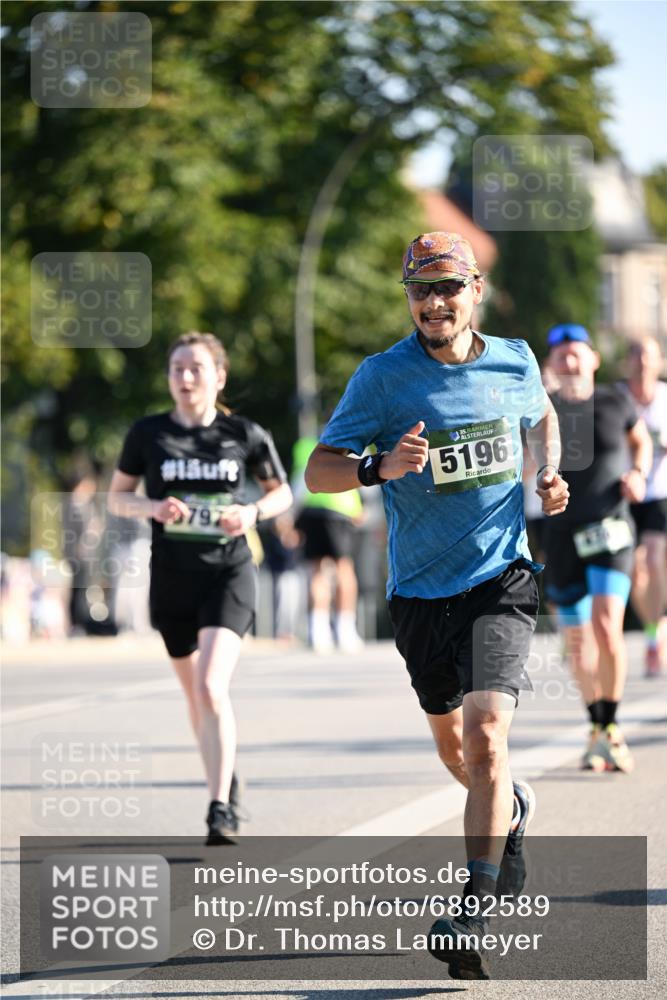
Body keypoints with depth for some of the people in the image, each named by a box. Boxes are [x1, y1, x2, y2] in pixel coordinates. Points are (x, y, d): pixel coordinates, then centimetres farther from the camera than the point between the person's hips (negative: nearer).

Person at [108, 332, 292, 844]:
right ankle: (226, 780, 38)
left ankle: (221, 809, -19)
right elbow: (117, 496, 8)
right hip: (172, 577, 3)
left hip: (229, 574, -3)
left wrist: (252, 512, -10)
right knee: (195, 693, 15)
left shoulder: (245, 435, -1)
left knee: (211, 687, -20)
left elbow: (281, 492, 11)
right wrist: (153, 507, -12)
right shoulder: (149, 434, 1)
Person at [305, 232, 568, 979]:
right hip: (420, 589, 1)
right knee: (451, 741, 18)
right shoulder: (383, 376, -7)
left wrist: (549, 476, 5)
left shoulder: (514, 362, 1)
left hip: (500, 579, -1)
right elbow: (317, 471, -8)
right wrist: (381, 468, -27)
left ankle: (472, 914, -22)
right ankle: (511, 809, 52)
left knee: (485, 735, -20)